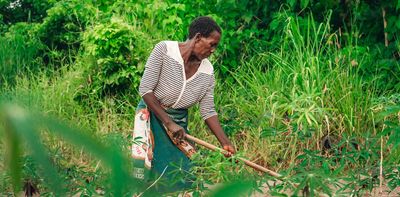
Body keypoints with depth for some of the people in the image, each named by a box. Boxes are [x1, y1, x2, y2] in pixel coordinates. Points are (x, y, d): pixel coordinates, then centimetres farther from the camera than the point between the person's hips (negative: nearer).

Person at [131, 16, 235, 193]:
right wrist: (169, 123, -21)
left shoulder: (207, 71, -7)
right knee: (143, 157, -20)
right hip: (151, 113, -4)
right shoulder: (164, 49, -19)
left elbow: (208, 111, -2)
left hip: (179, 120, 4)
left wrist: (225, 142, -10)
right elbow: (145, 90, -20)